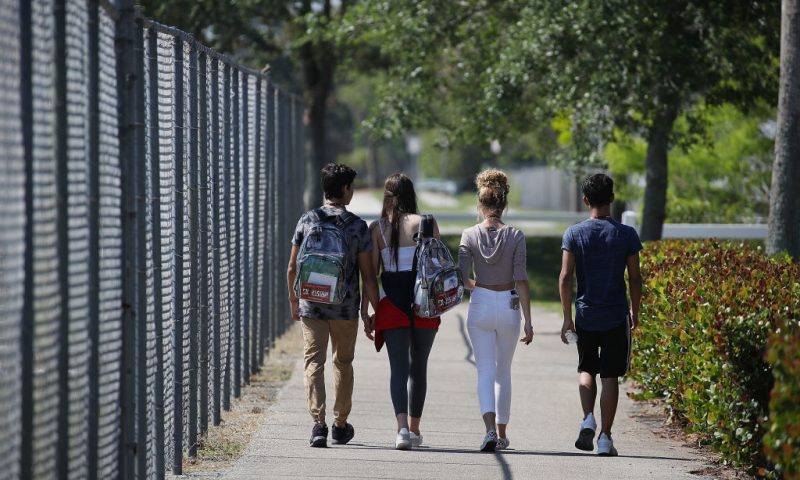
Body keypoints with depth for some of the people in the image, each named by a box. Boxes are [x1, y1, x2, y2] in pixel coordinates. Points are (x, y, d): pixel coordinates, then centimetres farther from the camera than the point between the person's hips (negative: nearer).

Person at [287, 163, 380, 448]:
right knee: (343, 363, 16)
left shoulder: (307, 221, 0)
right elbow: (367, 276, -5)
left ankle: (318, 422, -16)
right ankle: (340, 426, 25)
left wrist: (293, 299, 19)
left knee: (314, 362, 0)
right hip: (346, 307, 0)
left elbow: (292, 268, 4)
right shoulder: (357, 226, -6)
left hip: (311, 305, 0)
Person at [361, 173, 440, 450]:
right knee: (418, 367, 15)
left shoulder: (377, 228, 2)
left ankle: (402, 427, -23)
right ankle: (414, 429, 23)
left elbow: (371, 273, 0)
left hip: (392, 302, 0)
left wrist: (365, 313, 4)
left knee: (398, 367, -3)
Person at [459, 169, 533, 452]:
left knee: (485, 371, 0)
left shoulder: (470, 236, -6)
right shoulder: (515, 236, -7)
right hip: (508, 307, 1)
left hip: (480, 305, -1)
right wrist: (528, 322, -6)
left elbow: (462, 279, -7)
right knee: (503, 371, 16)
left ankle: (490, 429, -21)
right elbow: (521, 281, -9)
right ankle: (502, 434, 21)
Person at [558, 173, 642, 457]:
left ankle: (588, 419, -5)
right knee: (610, 376, 5)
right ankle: (605, 437, 4)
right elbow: (635, 279, -1)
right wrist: (635, 313, 12)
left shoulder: (574, 234, -3)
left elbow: (565, 278, -7)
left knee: (587, 370, 18)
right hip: (617, 315, -1)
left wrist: (567, 317, -2)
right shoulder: (626, 235, -4)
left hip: (585, 315, 1)